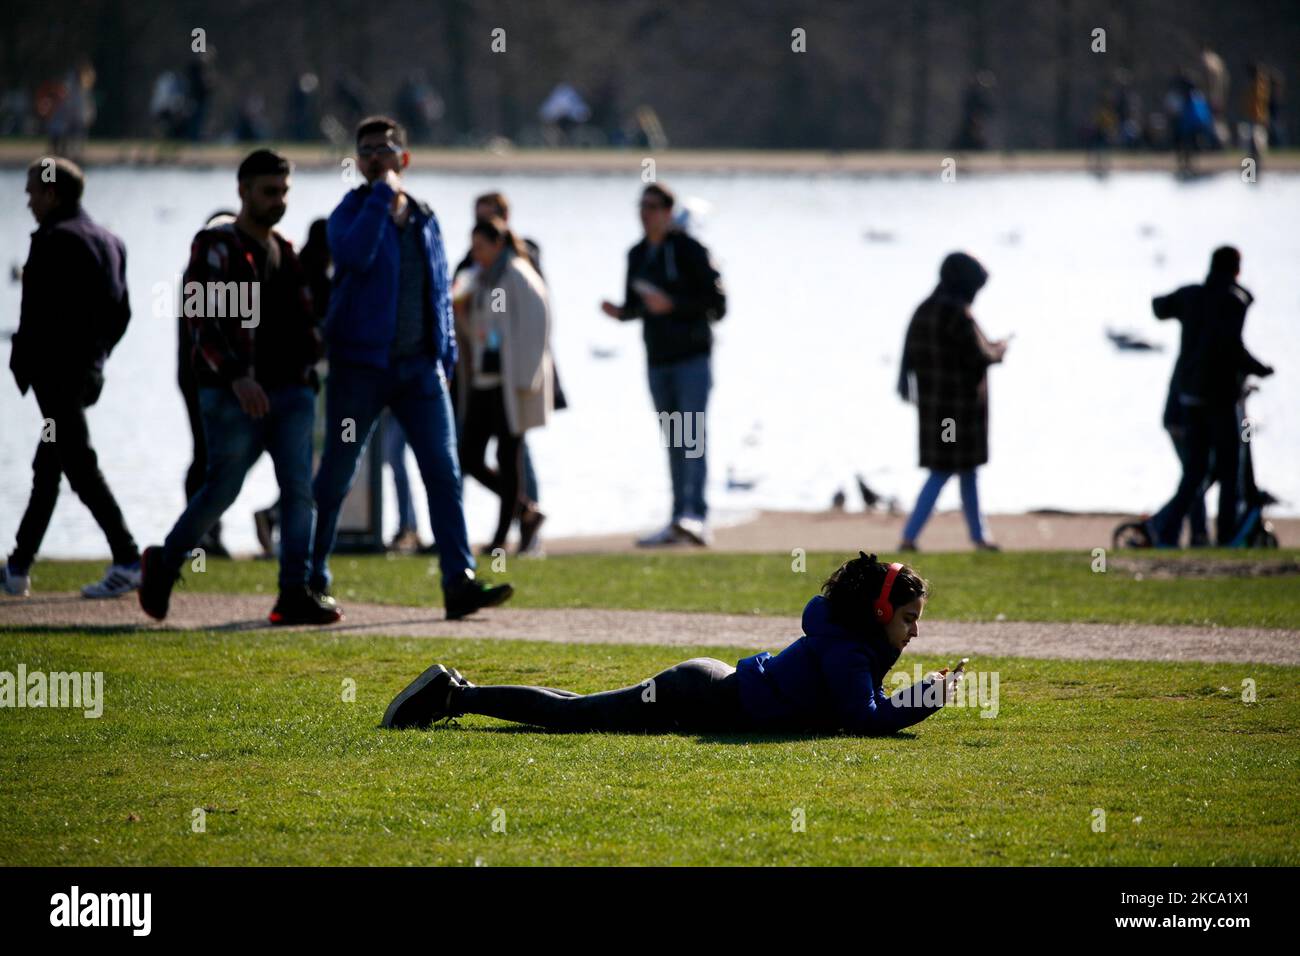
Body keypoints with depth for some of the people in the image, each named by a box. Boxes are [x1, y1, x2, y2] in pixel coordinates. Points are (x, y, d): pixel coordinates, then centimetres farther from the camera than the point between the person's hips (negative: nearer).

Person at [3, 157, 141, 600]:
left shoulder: (54, 239, -13)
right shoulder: (108, 241, 14)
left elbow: (38, 313, -17)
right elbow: (120, 312, 15)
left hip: (56, 372, -9)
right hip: (87, 373, 9)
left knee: (80, 467, -10)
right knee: (47, 470, 15)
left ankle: (127, 562, -16)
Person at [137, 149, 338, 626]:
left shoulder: (285, 251, 17)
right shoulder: (216, 246, -5)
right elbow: (203, 318, -15)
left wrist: (307, 370, 11)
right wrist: (236, 377, -24)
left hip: (290, 389, 6)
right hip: (233, 394, -6)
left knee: (298, 488, -5)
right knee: (223, 489, -4)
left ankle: (295, 594, -7)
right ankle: (164, 564, 18)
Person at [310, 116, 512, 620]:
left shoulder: (424, 219, 12)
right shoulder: (350, 213, -2)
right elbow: (354, 254, -26)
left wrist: (446, 355, 12)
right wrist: (381, 196, -20)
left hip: (419, 366, 4)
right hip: (360, 366, -4)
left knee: (443, 472, -7)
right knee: (336, 477, 4)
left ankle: (459, 583, -12)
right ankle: (312, 580, 18)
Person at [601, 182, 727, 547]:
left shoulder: (689, 251, -9)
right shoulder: (637, 255, 11)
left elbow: (716, 303, -12)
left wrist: (671, 304, -22)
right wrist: (620, 312, -3)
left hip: (692, 356, -6)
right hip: (658, 361, 7)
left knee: (691, 435, -18)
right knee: (673, 441, 8)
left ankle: (696, 515, -28)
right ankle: (678, 523, 10)